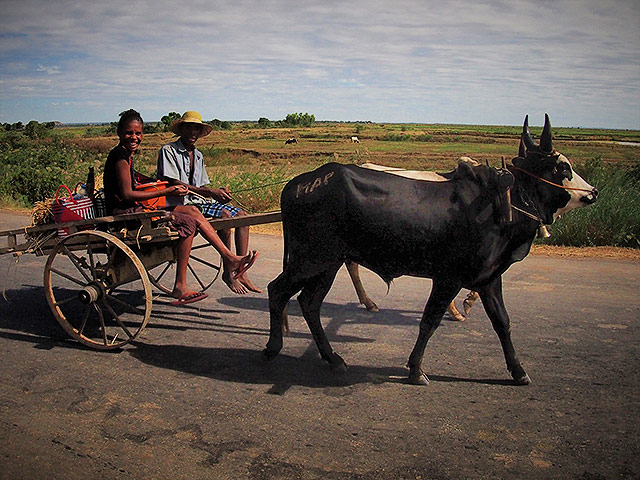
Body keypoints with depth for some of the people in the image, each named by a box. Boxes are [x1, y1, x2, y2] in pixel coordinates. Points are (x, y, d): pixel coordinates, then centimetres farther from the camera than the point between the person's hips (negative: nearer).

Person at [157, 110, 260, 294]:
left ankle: (241, 273, -11)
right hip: (180, 205, -8)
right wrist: (211, 192, -21)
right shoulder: (168, 151, -4)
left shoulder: (198, 155, 20)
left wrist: (218, 192, -6)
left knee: (241, 215, -8)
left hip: (199, 202, 8)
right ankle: (228, 272, -20)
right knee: (224, 215, -28)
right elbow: (173, 184, -15)